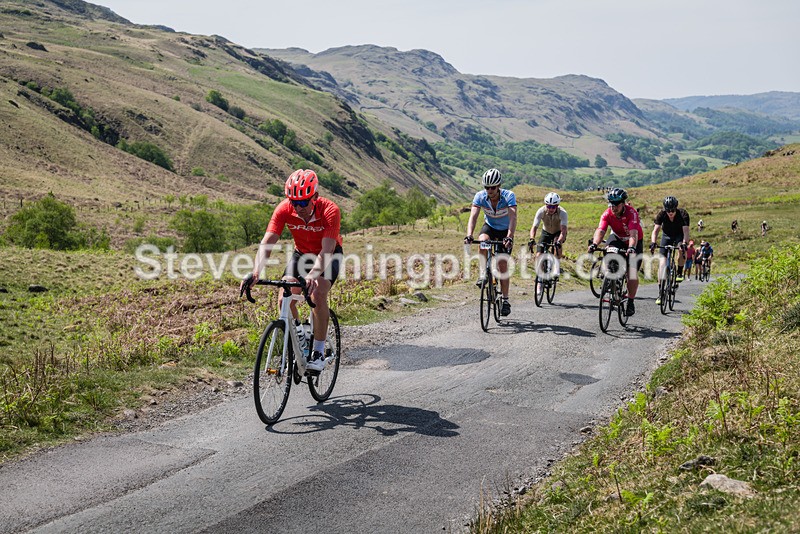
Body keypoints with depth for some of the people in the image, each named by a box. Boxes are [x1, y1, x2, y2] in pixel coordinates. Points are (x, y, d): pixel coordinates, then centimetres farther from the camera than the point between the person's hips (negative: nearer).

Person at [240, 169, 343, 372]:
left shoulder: (330, 210, -34)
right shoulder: (284, 209, -26)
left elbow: (326, 251, -42)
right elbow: (267, 243, -32)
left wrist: (313, 274, -61)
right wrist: (255, 273, -49)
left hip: (328, 255, -3)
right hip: (302, 253, 3)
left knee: (318, 295, -27)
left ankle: (318, 351, -14)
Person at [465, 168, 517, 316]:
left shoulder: (509, 196, -29)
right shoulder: (480, 196, -22)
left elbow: (513, 218, -40)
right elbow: (473, 216, -31)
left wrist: (509, 237, -55)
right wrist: (469, 235, -47)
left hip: (505, 230, -2)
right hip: (490, 227, 2)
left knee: (503, 265, -8)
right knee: (482, 241, -34)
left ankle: (505, 300, 3)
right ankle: (483, 273, -19)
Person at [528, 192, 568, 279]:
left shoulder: (562, 212, -31)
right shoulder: (541, 211, -26)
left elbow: (563, 230, -40)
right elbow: (534, 227, -30)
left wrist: (559, 242, -59)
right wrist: (532, 239, -49)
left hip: (558, 233, -2)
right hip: (546, 232, 2)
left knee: (557, 243, -37)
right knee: (538, 256, -13)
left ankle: (556, 268, -23)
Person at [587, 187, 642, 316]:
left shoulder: (631, 213, -32)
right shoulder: (607, 214, -23)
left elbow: (633, 233, -44)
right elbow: (600, 231, -36)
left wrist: (632, 248, -63)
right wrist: (594, 244, -55)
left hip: (634, 242, -2)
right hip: (618, 238, 2)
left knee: (632, 272, -10)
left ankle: (631, 303, 5)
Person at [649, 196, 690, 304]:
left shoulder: (683, 214, -28)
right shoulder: (661, 214, -25)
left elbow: (686, 231, -38)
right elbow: (656, 230, -32)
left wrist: (684, 243, -56)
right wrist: (653, 243, -51)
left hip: (679, 235, -1)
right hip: (667, 236, 1)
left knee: (682, 249, -37)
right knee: (662, 263, -12)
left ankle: (680, 273, -11)